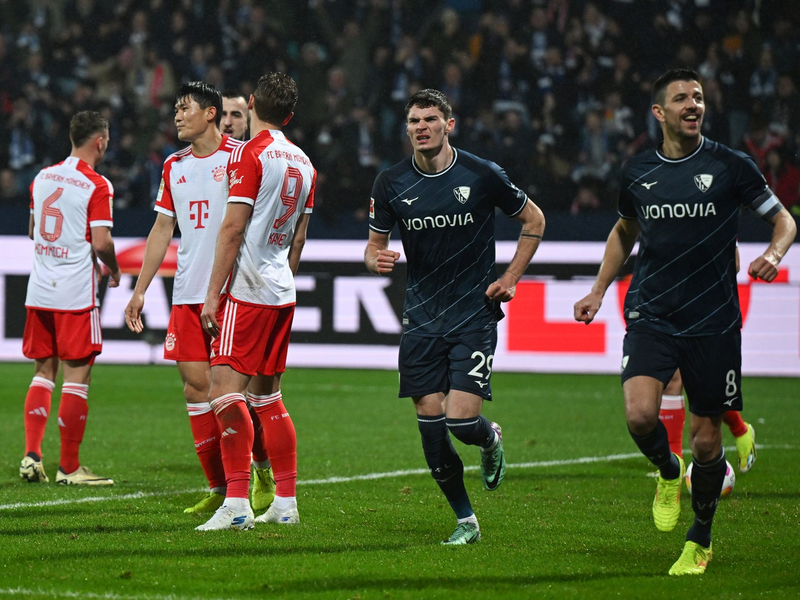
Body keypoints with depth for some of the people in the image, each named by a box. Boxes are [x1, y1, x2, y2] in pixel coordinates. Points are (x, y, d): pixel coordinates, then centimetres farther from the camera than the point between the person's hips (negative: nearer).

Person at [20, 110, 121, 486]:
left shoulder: (42, 178, 10)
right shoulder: (97, 186, -11)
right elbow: (101, 242, -16)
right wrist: (114, 269, 3)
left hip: (39, 292, 6)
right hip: (76, 294, -6)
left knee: (43, 372, 14)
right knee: (77, 376, -1)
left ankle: (31, 454, 4)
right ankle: (69, 466, 1)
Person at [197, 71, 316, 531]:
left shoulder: (250, 154, -10)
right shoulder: (303, 164, 13)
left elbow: (233, 228, -14)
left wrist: (214, 293, -12)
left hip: (247, 290, -8)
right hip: (282, 293, 8)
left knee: (226, 387, -12)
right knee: (268, 395, 14)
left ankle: (237, 502, -20)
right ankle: (286, 501, 16)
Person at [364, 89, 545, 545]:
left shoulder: (483, 175, -7)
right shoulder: (392, 184, 0)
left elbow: (534, 221, 8)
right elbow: (375, 243, 10)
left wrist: (511, 279, 1)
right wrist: (378, 260, -14)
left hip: (474, 315, -3)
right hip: (422, 316, 3)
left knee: (462, 419, -14)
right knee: (430, 421, -2)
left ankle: (491, 439, 25)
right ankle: (465, 520, 14)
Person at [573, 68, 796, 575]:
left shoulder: (731, 166, -3)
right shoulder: (638, 172, 5)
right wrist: (598, 291, 19)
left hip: (713, 322, -1)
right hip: (651, 317, 1)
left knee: (706, 439, 3)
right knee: (640, 414, -21)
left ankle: (701, 541, 25)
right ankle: (668, 472, 14)